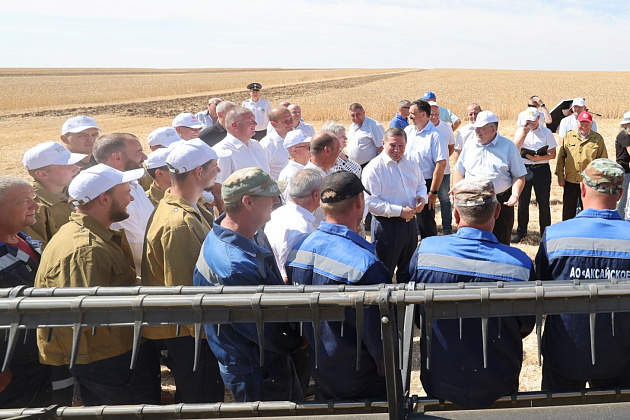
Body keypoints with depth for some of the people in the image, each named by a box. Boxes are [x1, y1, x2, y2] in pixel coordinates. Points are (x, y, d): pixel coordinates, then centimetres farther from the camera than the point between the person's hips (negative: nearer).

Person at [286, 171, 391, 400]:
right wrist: (389, 371, -6)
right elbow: (378, 334, -22)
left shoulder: (298, 248, -7)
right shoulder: (365, 264, -29)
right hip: (361, 381, -6)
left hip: (318, 371, 6)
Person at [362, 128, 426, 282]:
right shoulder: (374, 168, -15)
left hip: (410, 223, 7)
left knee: (408, 270, 22)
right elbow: (370, 202, -21)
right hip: (387, 225, -7)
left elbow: (421, 184, 22)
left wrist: (422, 198, -2)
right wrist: (399, 211, -24)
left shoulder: (411, 163, 7)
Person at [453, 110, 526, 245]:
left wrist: (515, 194, -15)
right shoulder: (469, 145, 12)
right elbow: (459, 171, 17)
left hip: (501, 202, -3)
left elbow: (519, 176, 2)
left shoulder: (508, 146, 2)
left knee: (501, 243, 4)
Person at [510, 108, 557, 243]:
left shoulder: (546, 132, 0)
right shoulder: (520, 131, 4)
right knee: (523, 202, 9)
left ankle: (545, 233, 15)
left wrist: (539, 158, -17)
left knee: (543, 203, 4)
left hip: (542, 169, -1)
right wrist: (524, 132, -15)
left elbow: (552, 154, 0)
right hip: (524, 169, 1)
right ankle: (521, 231, 21)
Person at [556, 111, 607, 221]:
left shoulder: (598, 139, 0)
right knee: (568, 210, 10)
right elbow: (560, 158, 7)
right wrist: (560, 176, 2)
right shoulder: (568, 136, 4)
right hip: (570, 180, 1)